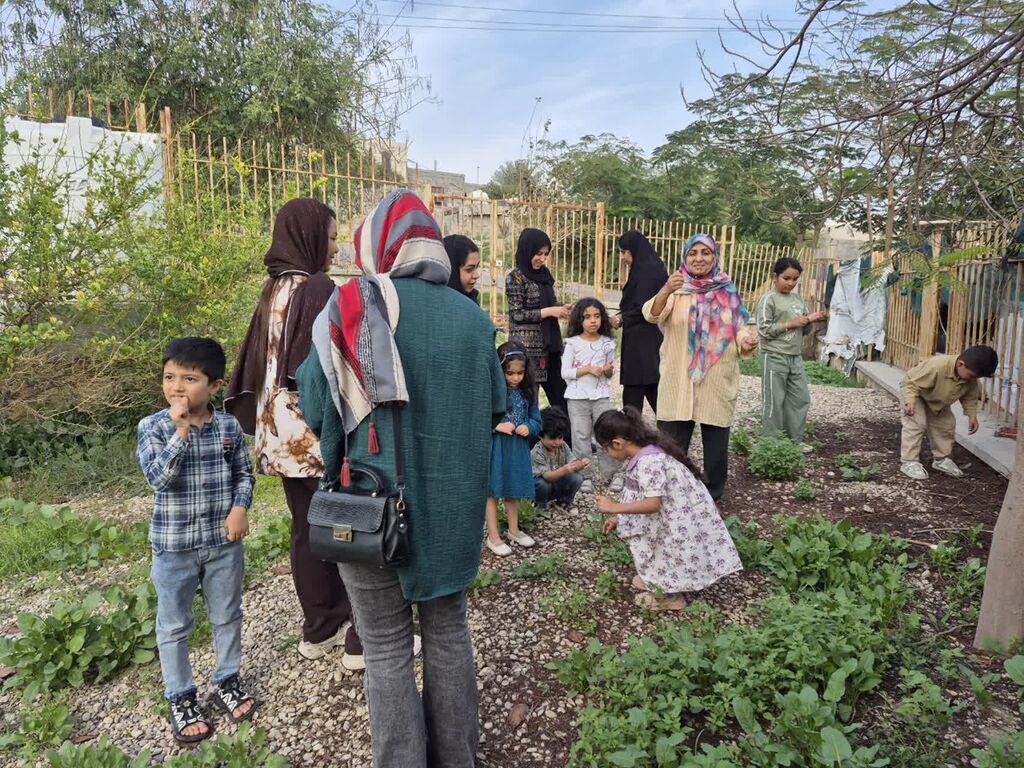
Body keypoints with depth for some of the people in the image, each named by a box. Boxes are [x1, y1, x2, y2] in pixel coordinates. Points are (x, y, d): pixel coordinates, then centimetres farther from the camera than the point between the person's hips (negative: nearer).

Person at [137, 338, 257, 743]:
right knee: (174, 625, 13)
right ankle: (180, 698, 31)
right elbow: (158, 478, -24)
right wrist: (181, 431, -29)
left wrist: (240, 508, -11)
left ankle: (227, 681, 37)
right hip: (173, 545, -2)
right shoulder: (153, 427, -11)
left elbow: (245, 473, 5)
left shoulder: (229, 426, -5)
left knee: (227, 616, 16)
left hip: (224, 541, 2)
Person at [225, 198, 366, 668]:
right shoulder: (318, 288, -14)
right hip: (318, 432, -8)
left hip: (284, 433, 8)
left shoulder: (273, 289, 10)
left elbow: (256, 363, 13)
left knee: (307, 530, 16)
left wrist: (266, 423, 18)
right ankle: (363, 640, 11)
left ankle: (320, 630, 28)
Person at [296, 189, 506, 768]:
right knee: (449, 632, 20)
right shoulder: (472, 316, -1)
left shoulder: (351, 306, -11)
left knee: (388, 650, 12)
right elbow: (496, 408, 7)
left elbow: (315, 409, -10)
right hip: (454, 504, 4)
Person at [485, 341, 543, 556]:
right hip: (494, 449, -5)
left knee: (514, 490, 19)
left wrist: (528, 427, -12)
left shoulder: (527, 391, 1)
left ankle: (514, 530, 36)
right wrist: (497, 426, -24)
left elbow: (536, 420, 8)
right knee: (493, 491, 6)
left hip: (518, 449, 5)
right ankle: (493, 537, 18)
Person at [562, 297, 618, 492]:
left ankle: (608, 472, 15)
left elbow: (610, 373, 15)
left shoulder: (607, 343, 6)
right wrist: (588, 369, -17)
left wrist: (608, 370, -9)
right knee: (581, 436, 3)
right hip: (578, 396, -2)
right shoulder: (573, 343, -4)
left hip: (601, 395, 2)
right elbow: (565, 372, -7)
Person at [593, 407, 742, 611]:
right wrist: (619, 519, 11)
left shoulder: (647, 462, -29)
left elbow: (653, 504, -33)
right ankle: (657, 580, 30)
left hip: (684, 519, -9)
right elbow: (645, 497, 10)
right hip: (677, 513, 9)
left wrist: (614, 508, -27)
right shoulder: (645, 454, 2)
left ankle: (670, 595, 22)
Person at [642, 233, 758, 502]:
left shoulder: (727, 291, 6)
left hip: (717, 381, 1)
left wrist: (747, 340, -17)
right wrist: (666, 292, -39)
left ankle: (712, 495, 26)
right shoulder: (675, 289, -1)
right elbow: (652, 314, -18)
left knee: (716, 441, 10)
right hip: (679, 381, -1)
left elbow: (739, 328, 7)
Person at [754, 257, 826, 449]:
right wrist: (791, 324, -15)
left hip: (796, 357, 7)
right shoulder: (769, 299, -8)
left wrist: (810, 320, -4)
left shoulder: (798, 299, 13)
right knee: (774, 401, -1)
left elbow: (804, 330, 17)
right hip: (775, 357, -7)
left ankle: (795, 439, 22)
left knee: (801, 398, 10)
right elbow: (764, 330, -15)